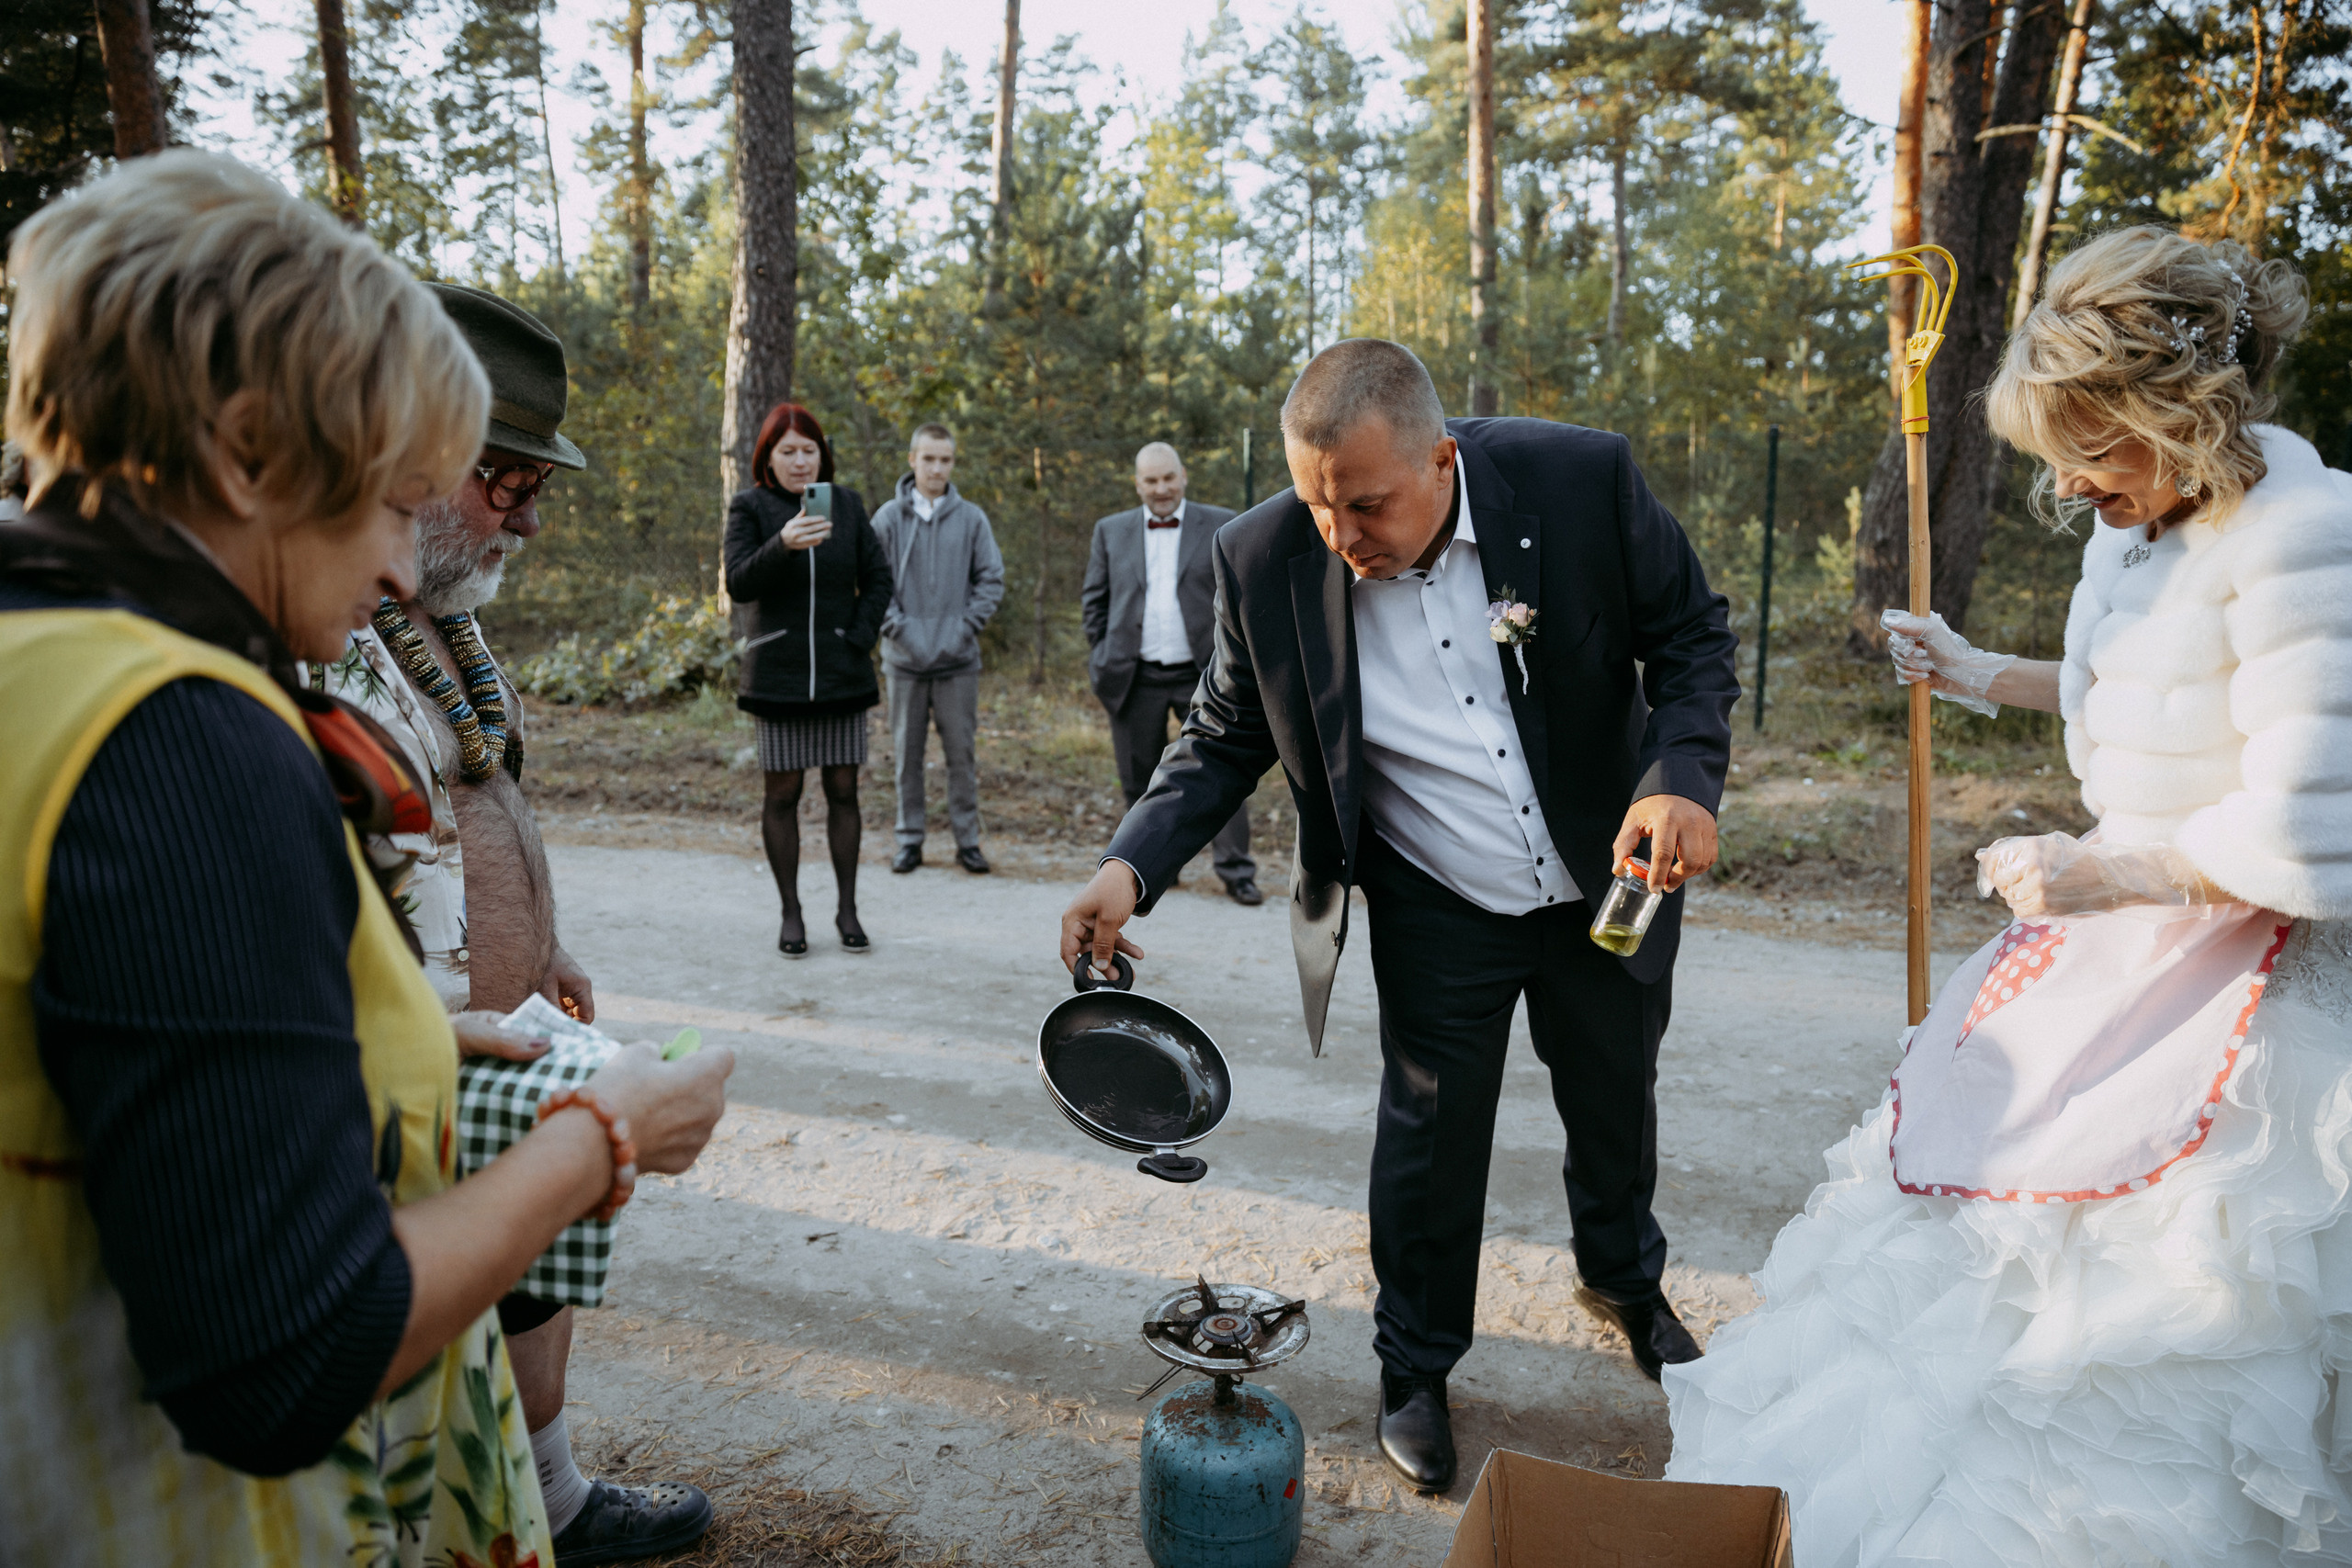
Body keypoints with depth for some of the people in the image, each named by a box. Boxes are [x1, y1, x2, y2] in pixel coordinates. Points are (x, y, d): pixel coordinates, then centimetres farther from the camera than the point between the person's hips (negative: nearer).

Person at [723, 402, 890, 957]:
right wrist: (783, 545, -30)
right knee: (782, 793, 2)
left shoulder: (847, 504, 8)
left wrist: (859, 640, -4)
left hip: (842, 675, 2)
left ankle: (847, 909, 15)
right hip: (778, 676, -2)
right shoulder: (749, 507, 1)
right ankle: (791, 915, 12)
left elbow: (878, 579, 9)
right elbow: (738, 582, -13)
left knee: (843, 790, 5)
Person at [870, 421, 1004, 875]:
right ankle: (910, 840, 17)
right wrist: (898, 628, -10)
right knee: (908, 753, 7)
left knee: (961, 753, 4)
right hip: (905, 658, 0)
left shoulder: (972, 518, 3)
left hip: (958, 659, 0)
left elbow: (992, 579, 3)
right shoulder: (888, 518, 2)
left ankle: (968, 840, 14)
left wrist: (966, 627, -7)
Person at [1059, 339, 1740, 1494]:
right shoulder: (1265, 559, -20)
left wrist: (1685, 778, -27)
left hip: (1609, 879, 2)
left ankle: (1623, 1277, 55)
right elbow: (1226, 740, -8)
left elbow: (1690, 635, -9)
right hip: (1438, 910, -1)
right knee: (1431, 1138, 7)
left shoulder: (1583, 478, -22)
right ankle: (1415, 1367, 35)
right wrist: (1133, 865, -24)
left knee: (1615, 1103, 23)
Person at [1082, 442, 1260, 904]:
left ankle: (1237, 872, 6)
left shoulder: (1221, 526, 3)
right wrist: (1105, 655, 6)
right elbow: (1093, 599, 14)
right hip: (1137, 678, 2)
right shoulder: (1111, 531, 9)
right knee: (1140, 780, 9)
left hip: (1203, 675, -2)